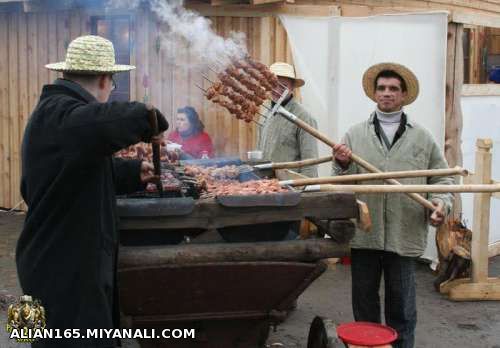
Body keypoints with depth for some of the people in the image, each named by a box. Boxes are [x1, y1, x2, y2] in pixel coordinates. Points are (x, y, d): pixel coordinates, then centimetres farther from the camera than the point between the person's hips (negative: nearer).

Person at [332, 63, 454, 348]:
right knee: (364, 303, 13)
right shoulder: (355, 135, 7)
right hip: (363, 234, 1)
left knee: (401, 307, 8)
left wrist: (441, 203, -10)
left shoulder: (423, 138, 6)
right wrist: (343, 165, -15)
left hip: (405, 236, -1)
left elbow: (442, 178, 9)